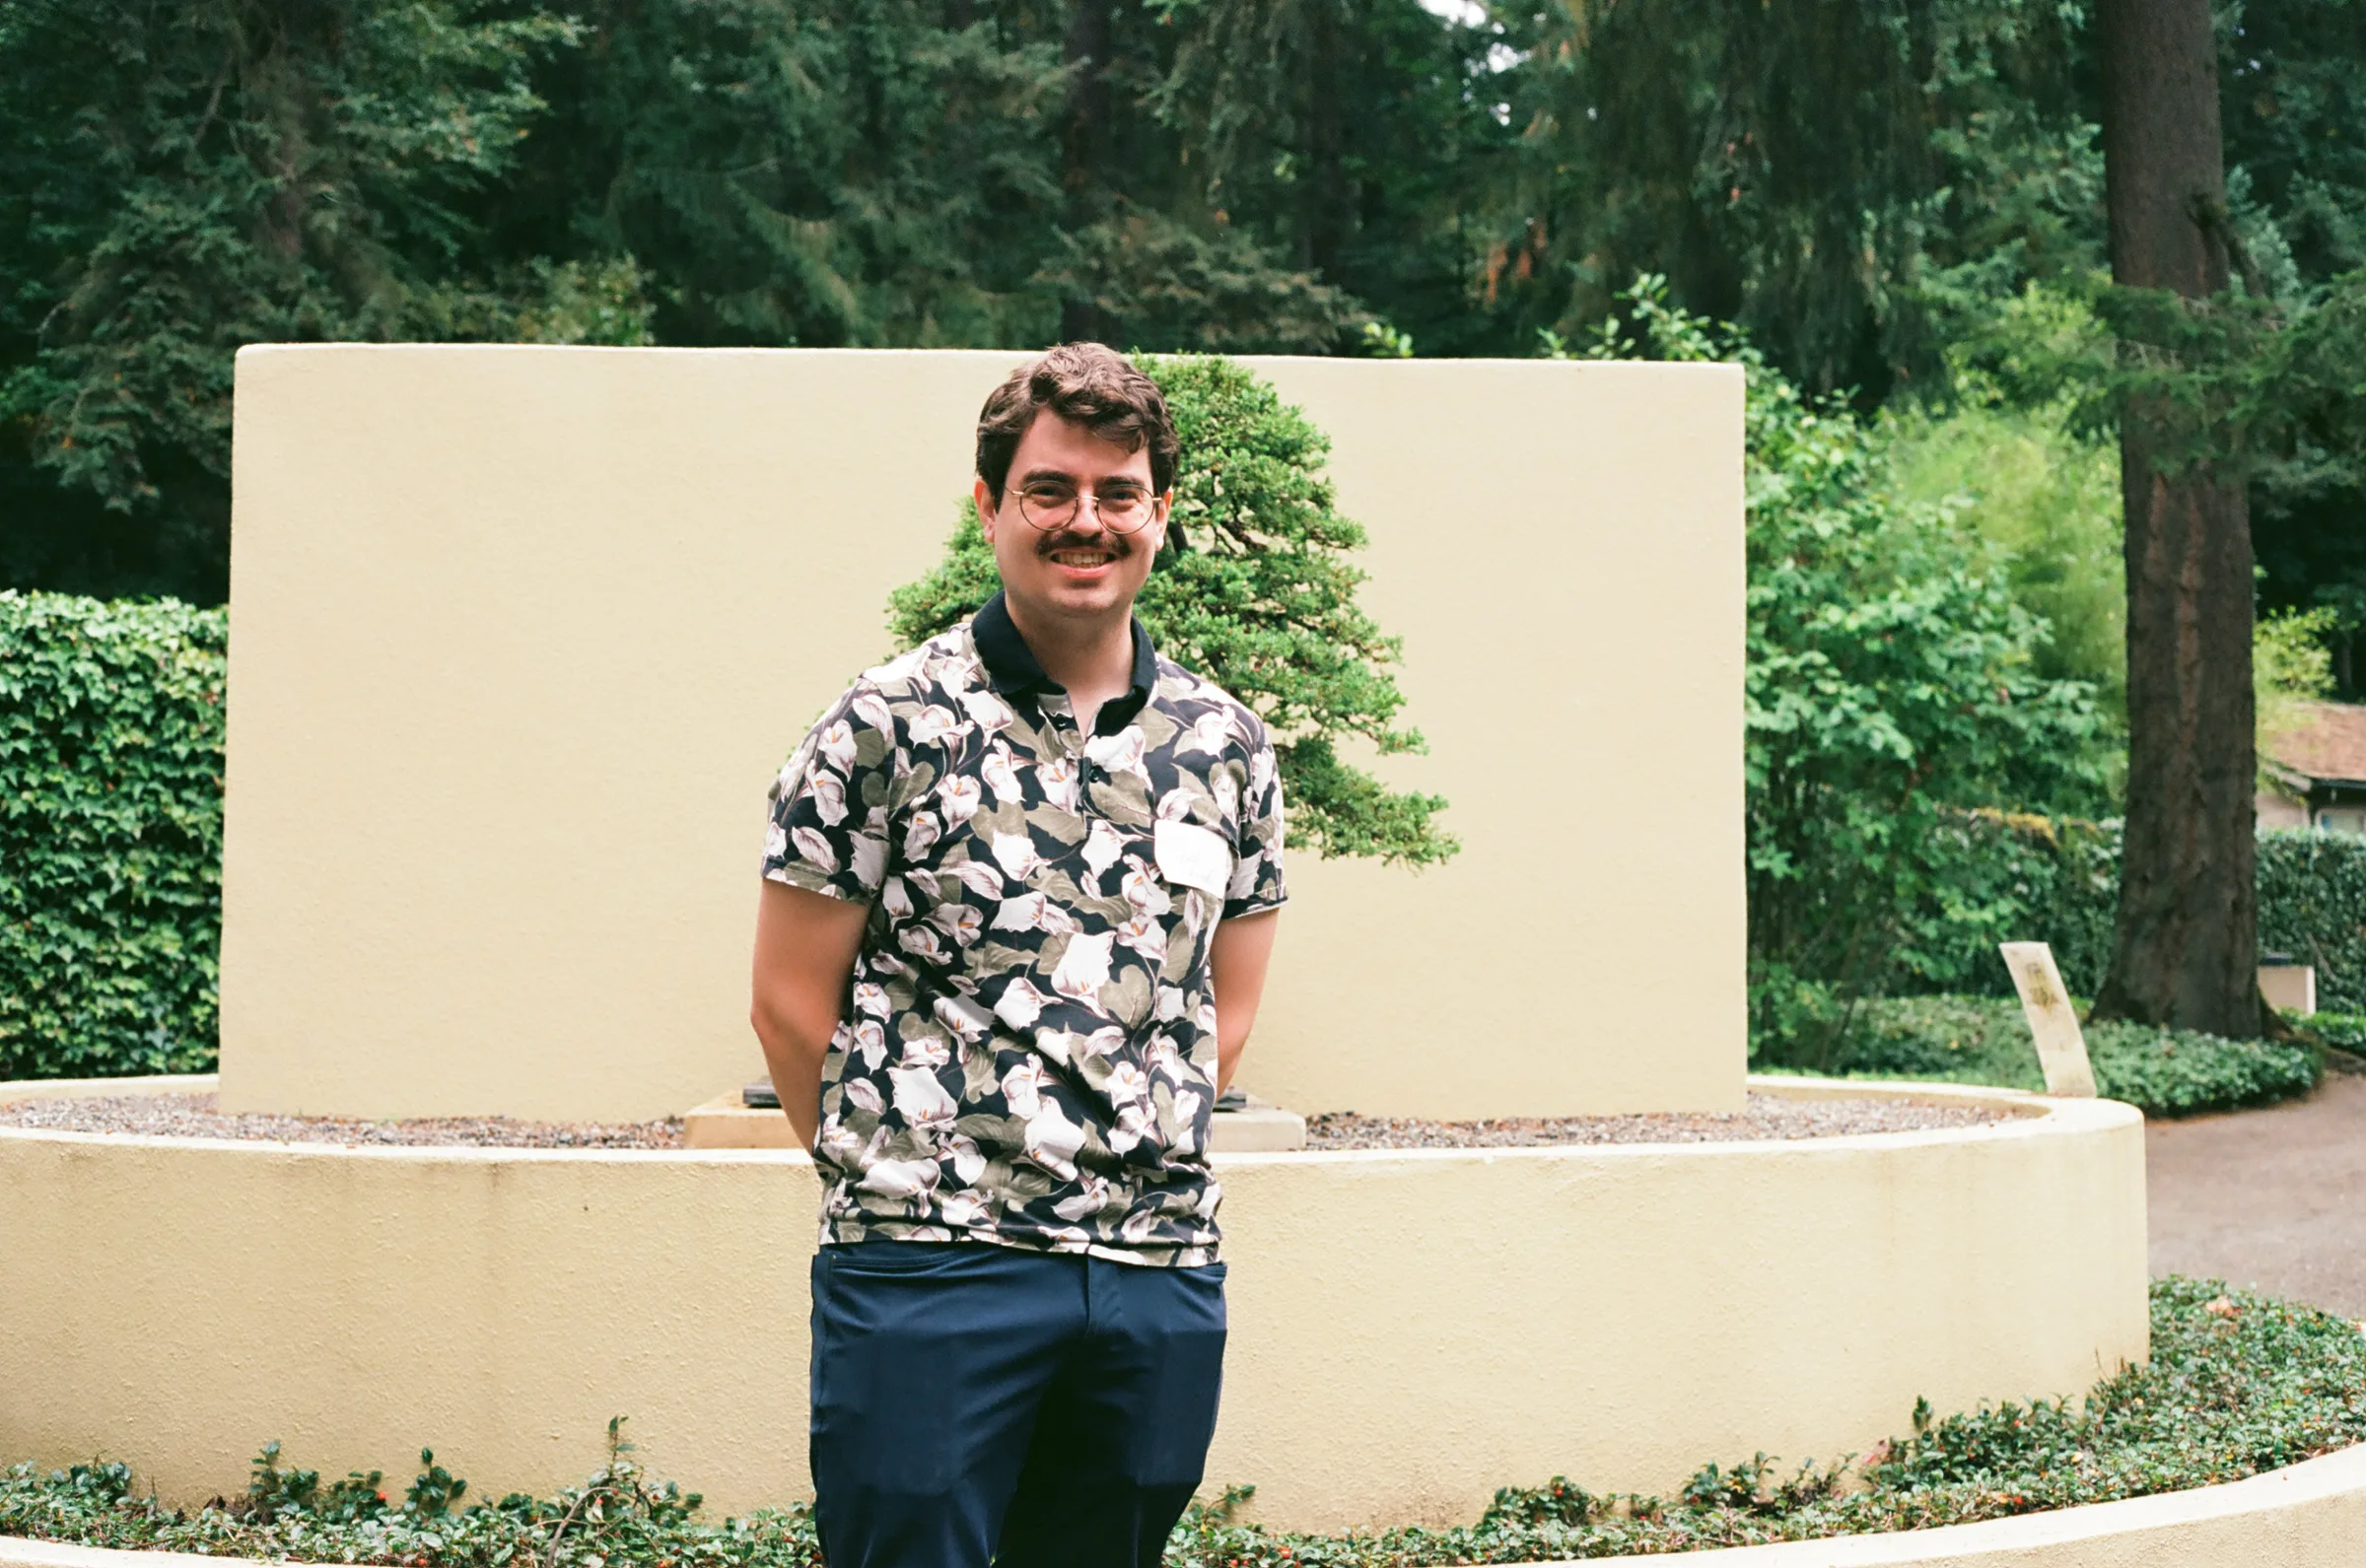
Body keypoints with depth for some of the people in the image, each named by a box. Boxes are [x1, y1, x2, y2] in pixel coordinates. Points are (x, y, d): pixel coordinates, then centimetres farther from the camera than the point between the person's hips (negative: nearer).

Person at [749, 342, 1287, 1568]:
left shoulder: (1228, 747, 9)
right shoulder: (888, 727, -4)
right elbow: (791, 1001, -1)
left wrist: (1136, 1161, 9)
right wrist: (897, 1177, 1)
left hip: (1161, 1275, 4)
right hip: (925, 1273, -4)